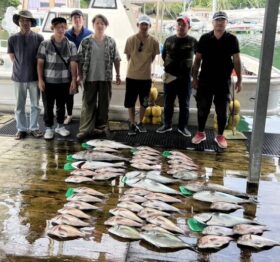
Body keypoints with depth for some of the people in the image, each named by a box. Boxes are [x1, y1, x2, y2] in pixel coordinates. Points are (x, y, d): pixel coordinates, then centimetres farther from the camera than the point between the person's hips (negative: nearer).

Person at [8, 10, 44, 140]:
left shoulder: (38, 38, -2)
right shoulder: (12, 39, 0)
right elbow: (13, 58, 6)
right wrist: (23, 68, 2)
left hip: (34, 77, 0)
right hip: (19, 78, 0)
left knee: (35, 105, 8)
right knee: (19, 106, 8)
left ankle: (33, 128, 21)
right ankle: (21, 129, 19)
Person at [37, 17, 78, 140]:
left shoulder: (71, 45, 2)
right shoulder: (45, 44, -2)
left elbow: (73, 64, 0)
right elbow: (40, 63, -1)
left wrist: (74, 80, -7)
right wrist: (40, 79, -7)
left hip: (64, 81, 1)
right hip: (48, 81, -1)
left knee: (61, 105, 13)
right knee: (48, 106, 4)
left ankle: (60, 126, 28)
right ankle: (48, 128, 16)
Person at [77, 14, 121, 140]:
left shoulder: (111, 42, 4)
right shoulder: (85, 42, 1)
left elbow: (116, 59, 7)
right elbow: (80, 60, 3)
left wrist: (118, 75, 6)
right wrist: (80, 76, -1)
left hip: (106, 78, 1)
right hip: (90, 78, -1)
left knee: (104, 103, 9)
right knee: (88, 103, 0)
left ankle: (100, 127, 22)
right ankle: (85, 129, 1)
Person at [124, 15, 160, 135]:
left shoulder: (154, 41, -7)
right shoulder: (131, 39, -10)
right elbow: (128, 56, 3)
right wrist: (135, 65, 10)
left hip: (146, 76, 1)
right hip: (132, 76, -1)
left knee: (144, 102, 13)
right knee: (130, 102, 6)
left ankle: (140, 123, 30)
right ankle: (132, 124, 20)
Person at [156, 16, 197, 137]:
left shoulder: (193, 41, -3)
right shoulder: (169, 40, 4)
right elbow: (163, 55, 16)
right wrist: (170, 65, 10)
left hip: (185, 78, -2)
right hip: (169, 76, 2)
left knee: (184, 104, 6)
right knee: (168, 103, 10)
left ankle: (183, 127, 17)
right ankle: (167, 125, 23)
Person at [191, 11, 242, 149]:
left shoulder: (232, 39, -2)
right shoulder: (204, 38, -1)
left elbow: (236, 60, 0)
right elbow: (197, 59, 4)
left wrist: (239, 80, -3)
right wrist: (194, 77, 2)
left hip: (223, 81, 0)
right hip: (205, 80, 1)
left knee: (222, 110, 5)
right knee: (202, 108, 7)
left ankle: (220, 136, 19)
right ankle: (200, 133, 23)